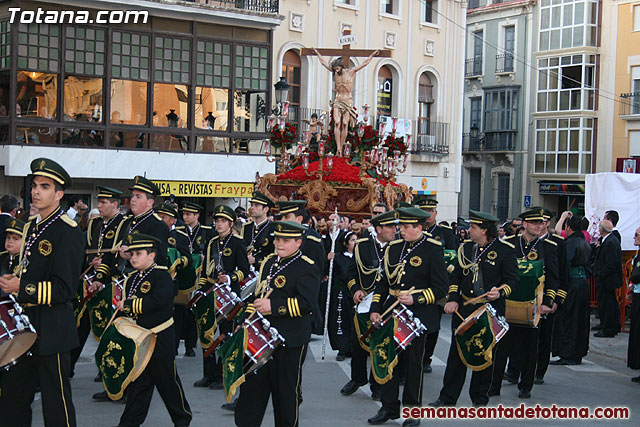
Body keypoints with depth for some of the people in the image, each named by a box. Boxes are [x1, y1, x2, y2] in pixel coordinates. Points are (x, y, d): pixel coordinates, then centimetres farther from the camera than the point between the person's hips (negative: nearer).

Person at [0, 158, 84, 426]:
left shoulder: (68, 231, -15)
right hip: (25, 323, 9)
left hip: (51, 329, -8)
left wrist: (22, 289, -24)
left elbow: (64, 289, -19)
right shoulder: (31, 226, 11)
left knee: (56, 404, 2)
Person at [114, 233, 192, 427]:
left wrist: (129, 305, -22)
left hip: (160, 337, -6)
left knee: (167, 379, 4)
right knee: (137, 381, 11)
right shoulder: (131, 279, 11)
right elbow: (123, 309, 20)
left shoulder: (162, 275, -11)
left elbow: (158, 301, -27)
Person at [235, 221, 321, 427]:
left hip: (290, 342, -7)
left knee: (286, 391, 6)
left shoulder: (306, 268, -12)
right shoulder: (269, 262, 12)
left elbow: (307, 303, -23)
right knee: (252, 386, 12)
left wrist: (274, 307, -28)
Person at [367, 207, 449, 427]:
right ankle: (389, 407, 21)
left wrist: (416, 299, -21)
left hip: (417, 315, -5)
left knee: (414, 363, 5)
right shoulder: (394, 248, 8)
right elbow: (383, 281, 12)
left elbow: (441, 288, -9)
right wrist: (375, 308, 3)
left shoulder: (433, 249, -7)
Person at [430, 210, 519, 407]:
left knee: (485, 354, 7)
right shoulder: (465, 247, 9)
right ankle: (447, 397, 12)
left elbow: (513, 279, -6)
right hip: (463, 308, 4)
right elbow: (456, 276, 13)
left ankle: (480, 398, 21)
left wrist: (500, 292, -24)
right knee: (456, 353, 5)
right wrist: (453, 299, 1)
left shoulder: (505, 250, -6)